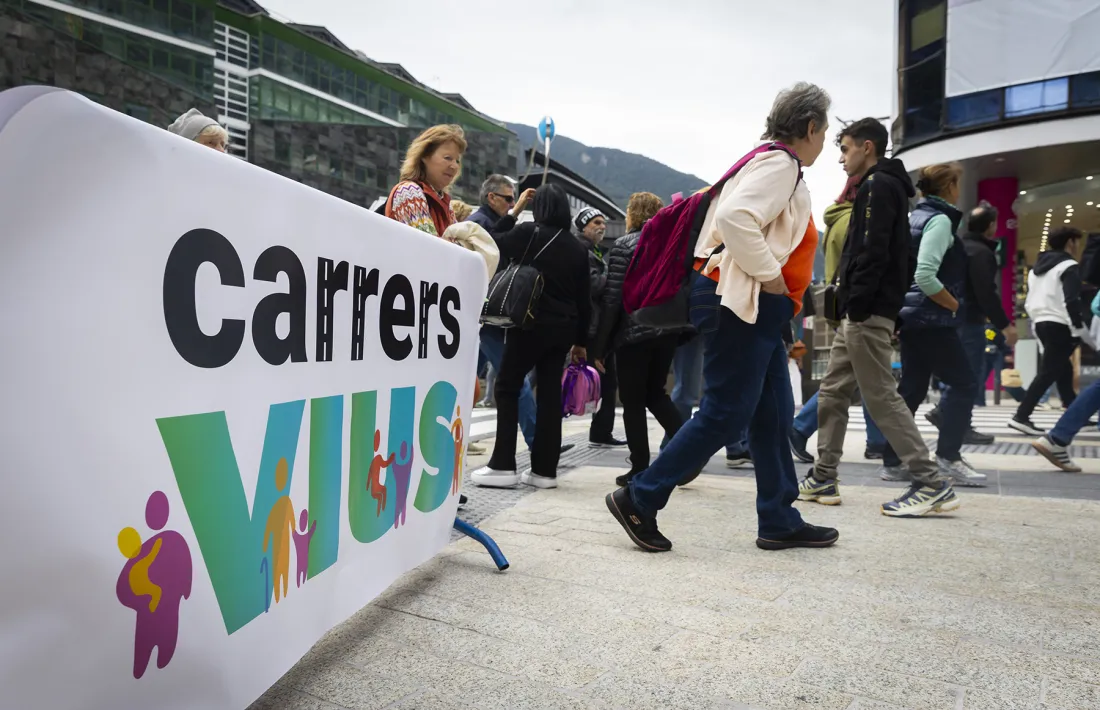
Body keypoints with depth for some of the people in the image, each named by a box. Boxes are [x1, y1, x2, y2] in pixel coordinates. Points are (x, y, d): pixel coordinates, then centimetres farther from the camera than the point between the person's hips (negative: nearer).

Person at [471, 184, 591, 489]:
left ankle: (503, 465, -1)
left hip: (532, 324, -5)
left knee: (507, 387, 4)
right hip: (562, 328, 5)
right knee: (550, 393, 7)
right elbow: (583, 299, 12)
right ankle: (545, 470, 8)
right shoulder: (577, 248, 10)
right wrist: (581, 340, 18)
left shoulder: (529, 233, -5)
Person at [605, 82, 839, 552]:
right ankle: (639, 499, 1)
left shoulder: (778, 165, 21)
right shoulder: (778, 163, -10)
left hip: (758, 307, 11)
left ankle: (779, 521, 20)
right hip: (740, 302, -11)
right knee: (725, 412, -8)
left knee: (773, 414, 11)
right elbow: (735, 217, -27)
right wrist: (769, 275, -18)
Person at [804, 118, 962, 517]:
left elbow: (873, 253, -19)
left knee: (881, 398, -8)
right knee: (832, 392, 11)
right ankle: (822, 480, 16)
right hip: (861, 313, 10)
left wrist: (858, 305, -21)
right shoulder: (886, 187, 24)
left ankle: (932, 485, -3)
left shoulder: (878, 185, -7)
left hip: (867, 313, -10)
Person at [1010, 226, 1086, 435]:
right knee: (1048, 372, -10)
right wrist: (1078, 328, -13)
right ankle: (1021, 417, -17)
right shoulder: (1069, 266, -8)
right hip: (1060, 326, -9)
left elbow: (1028, 301, 18)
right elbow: (1072, 301, -17)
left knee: (1063, 369, 17)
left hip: (1041, 324, 9)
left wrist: (1036, 320, 20)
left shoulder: (1036, 268, 18)